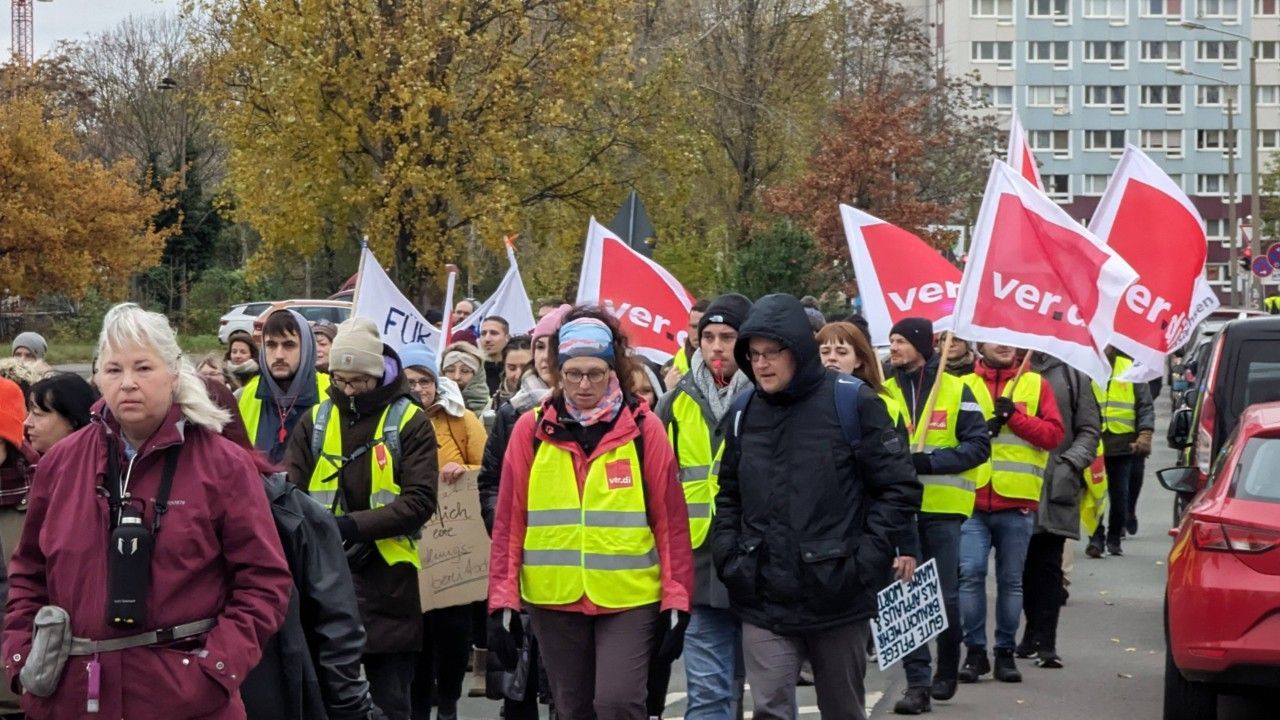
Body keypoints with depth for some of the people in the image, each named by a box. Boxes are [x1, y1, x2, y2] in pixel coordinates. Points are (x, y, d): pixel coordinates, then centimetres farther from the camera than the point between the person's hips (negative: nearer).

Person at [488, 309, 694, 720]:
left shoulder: (643, 428, 0)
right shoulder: (531, 430, 3)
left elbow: (670, 520, 1)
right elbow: (509, 521, 4)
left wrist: (676, 602, -2)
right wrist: (504, 603, 1)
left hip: (630, 598, -2)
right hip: (554, 599, 2)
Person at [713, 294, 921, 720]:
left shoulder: (852, 402, -8)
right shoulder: (744, 413, 6)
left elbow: (900, 488, -6)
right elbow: (729, 495, 20)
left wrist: (867, 560, -12)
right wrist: (727, 554, 6)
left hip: (838, 598, -3)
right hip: (763, 602, 3)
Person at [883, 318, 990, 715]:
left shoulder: (955, 391, 0)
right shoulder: (885, 392, 8)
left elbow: (978, 446, -5)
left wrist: (930, 462, -17)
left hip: (943, 508, -2)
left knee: (945, 595, 6)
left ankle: (946, 673, 24)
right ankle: (917, 683, -2)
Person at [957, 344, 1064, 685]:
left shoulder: (1036, 385, 9)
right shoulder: (964, 386, 9)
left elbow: (1054, 434, 0)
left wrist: (1014, 417, -11)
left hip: (1017, 502, 0)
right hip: (972, 500, 0)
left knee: (1011, 579, 6)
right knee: (970, 573, -7)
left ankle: (1006, 651, 15)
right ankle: (975, 650, 3)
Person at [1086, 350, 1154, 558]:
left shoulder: (1131, 369, 6)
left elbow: (1146, 406, 6)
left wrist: (1145, 434, -7)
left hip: (1123, 444, 2)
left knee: (1119, 494, 5)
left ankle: (1114, 539, 18)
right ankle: (1096, 539, 0)